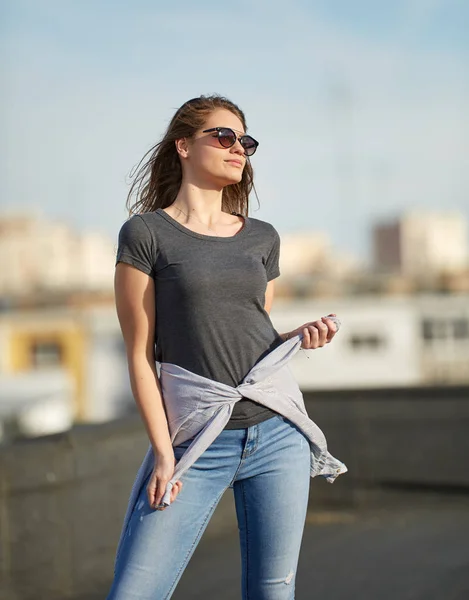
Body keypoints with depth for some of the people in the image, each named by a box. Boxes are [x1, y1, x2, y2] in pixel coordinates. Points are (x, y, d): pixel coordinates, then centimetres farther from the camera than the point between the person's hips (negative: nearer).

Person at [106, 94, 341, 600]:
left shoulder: (263, 237, 13)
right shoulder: (146, 233, -1)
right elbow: (140, 355, -3)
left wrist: (302, 335, 0)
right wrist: (164, 454, -9)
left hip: (277, 435, 4)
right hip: (197, 445, -4)